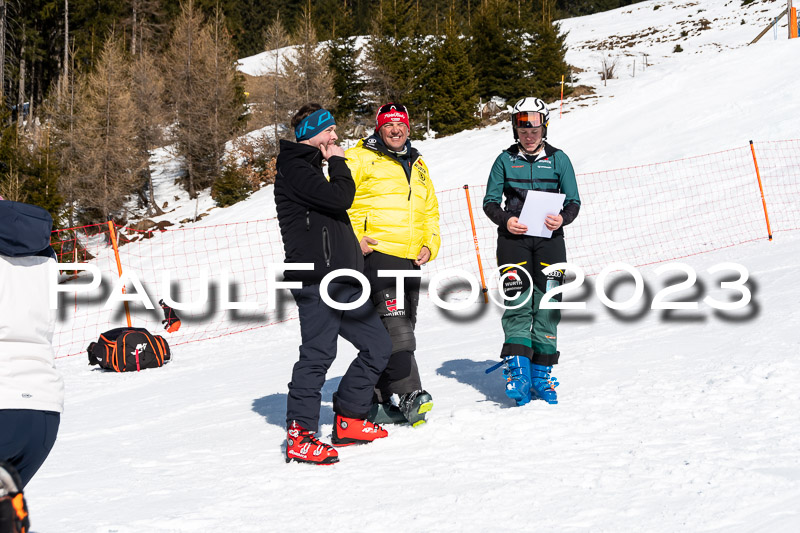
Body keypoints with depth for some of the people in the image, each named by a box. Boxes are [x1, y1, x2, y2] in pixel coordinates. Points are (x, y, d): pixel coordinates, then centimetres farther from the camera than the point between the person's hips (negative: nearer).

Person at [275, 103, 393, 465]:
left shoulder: (311, 168, 25)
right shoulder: (294, 169, -7)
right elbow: (339, 198, -19)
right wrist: (338, 163, -2)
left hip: (342, 278, 10)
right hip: (316, 278, -10)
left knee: (377, 344, 8)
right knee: (318, 353, -12)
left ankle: (348, 421, 17)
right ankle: (299, 436, -6)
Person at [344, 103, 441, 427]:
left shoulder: (417, 166, 21)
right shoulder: (361, 159, -1)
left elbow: (430, 211, 28)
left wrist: (430, 245, 12)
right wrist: (351, 238, -13)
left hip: (410, 261, 7)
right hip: (377, 253, -7)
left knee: (398, 331, 8)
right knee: (395, 326, -19)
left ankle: (378, 402, 15)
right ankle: (410, 396, -19)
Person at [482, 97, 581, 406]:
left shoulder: (558, 159, 7)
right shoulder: (505, 160, 8)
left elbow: (573, 201, 7)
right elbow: (490, 201, 8)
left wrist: (562, 219, -15)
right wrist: (505, 220, -12)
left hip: (549, 239, 1)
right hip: (514, 238, -1)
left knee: (547, 306, -2)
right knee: (518, 304, -12)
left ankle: (541, 374, 6)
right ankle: (517, 371, -13)